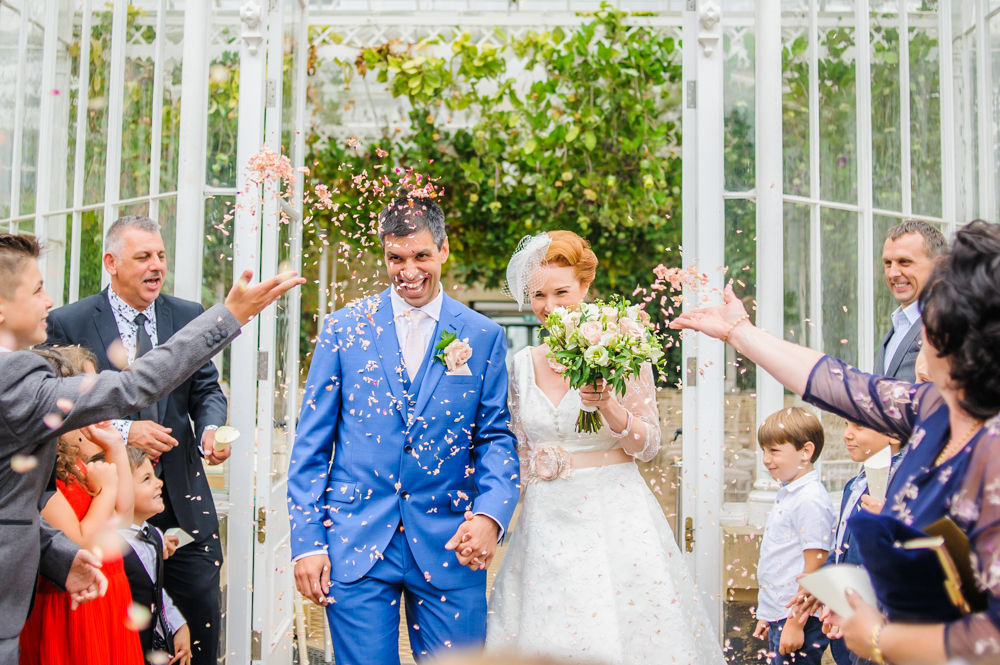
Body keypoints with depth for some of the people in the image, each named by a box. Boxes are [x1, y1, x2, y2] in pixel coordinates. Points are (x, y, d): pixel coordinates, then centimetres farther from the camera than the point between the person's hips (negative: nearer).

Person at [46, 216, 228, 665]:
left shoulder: (189, 317, 6)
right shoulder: (68, 324, -4)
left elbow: (206, 391, 8)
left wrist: (211, 429, -13)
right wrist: (122, 431, -18)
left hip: (184, 497, 3)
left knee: (202, 618, 7)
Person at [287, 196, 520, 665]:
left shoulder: (484, 337, 5)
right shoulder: (343, 328, 4)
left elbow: (497, 439, 5)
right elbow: (310, 444, 5)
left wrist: (491, 514, -13)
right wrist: (306, 541, -2)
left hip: (449, 549, 1)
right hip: (355, 545, 0)